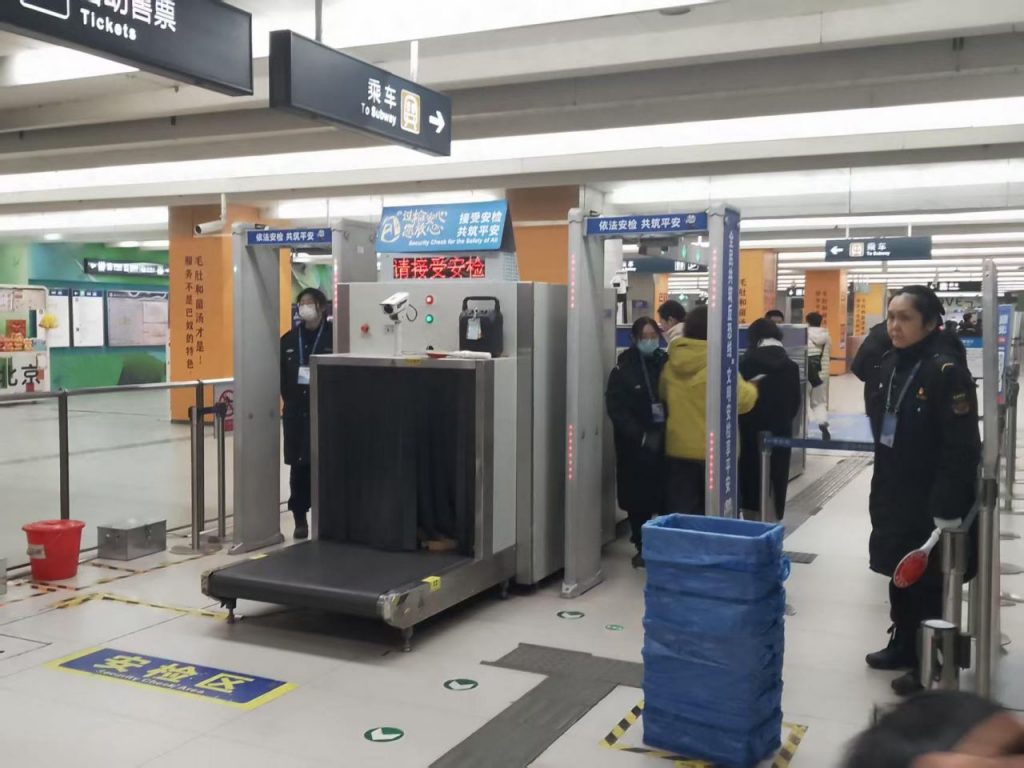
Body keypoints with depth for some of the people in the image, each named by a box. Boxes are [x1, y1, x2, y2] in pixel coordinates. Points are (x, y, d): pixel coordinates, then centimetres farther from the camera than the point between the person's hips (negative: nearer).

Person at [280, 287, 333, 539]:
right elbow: (281, 374, 9)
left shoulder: (334, 336, -4)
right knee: (299, 466, 6)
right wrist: (290, 398, 0)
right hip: (295, 412, 3)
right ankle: (300, 518, 16)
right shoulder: (289, 339, 9)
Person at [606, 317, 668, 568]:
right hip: (635, 445, -2)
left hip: (664, 441, 2)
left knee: (666, 495, -2)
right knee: (639, 498, 3)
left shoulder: (666, 364, 6)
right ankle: (642, 548, 16)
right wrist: (641, 436, -15)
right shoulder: (624, 368, -3)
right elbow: (616, 408, -8)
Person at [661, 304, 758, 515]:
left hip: (679, 448, 4)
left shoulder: (671, 364, 1)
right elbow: (743, 400, -10)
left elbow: (664, 397, 14)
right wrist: (751, 389, 10)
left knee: (681, 511, 9)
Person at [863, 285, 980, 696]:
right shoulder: (889, 364, 4)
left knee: (928, 582, 5)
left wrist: (947, 509, -24)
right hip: (894, 493, 7)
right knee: (898, 573, 18)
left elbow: (962, 446, -22)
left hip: (930, 500, -7)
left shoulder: (947, 370, -20)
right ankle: (902, 646, 35)